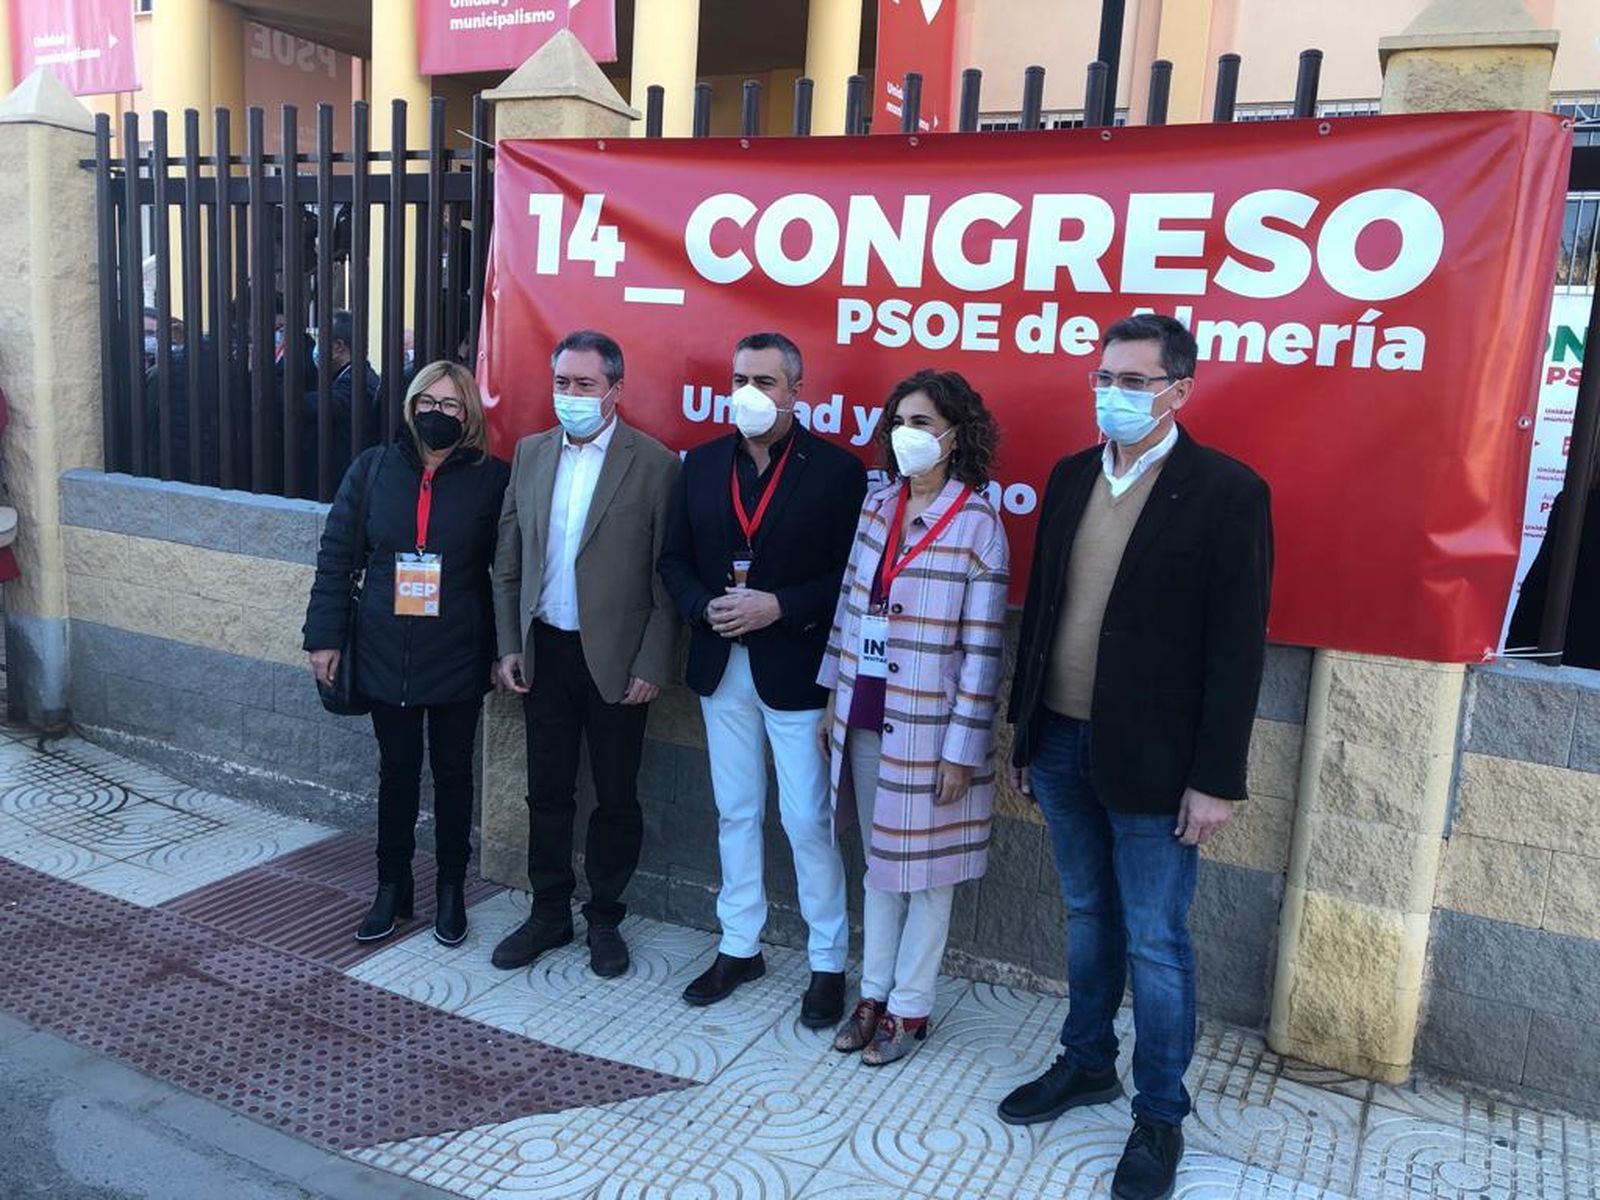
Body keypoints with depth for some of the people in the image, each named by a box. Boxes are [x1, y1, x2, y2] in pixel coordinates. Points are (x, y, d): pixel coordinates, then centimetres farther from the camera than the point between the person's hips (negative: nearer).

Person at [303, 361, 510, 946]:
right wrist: (324, 636, 0)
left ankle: (452, 890, 27)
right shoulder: (373, 468, 1)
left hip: (457, 660, -2)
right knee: (397, 772, 13)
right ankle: (392, 887, 29)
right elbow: (336, 553, 4)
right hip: (386, 656, 2)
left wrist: (504, 651, -6)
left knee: (452, 773, 11)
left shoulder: (491, 478, -6)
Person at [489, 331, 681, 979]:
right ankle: (549, 913, 30)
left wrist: (653, 664, -11)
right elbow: (508, 561, 9)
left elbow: (666, 578, -8)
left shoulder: (655, 464, -8)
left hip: (615, 658, -4)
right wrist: (509, 646, 5)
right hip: (544, 651, 4)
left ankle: (605, 919, 26)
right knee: (548, 792, 14)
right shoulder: (531, 453, 6)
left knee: (616, 798, 9)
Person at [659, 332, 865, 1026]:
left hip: (796, 669, -5)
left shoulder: (836, 470, -8)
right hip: (721, 667, 5)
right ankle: (739, 946, 31)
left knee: (807, 822, 2)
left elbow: (851, 574, -11)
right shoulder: (702, 464, 6)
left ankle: (828, 961, 18)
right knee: (735, 814, 16)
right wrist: (707, 607, -10)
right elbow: (674, 560, 8)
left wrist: (780, 606, -20)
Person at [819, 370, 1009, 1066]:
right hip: (864, 718, 6)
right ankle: (874, 994, 32)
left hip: (926, 728, -5)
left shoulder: (977, 526, -13)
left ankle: (909, 1008, 25)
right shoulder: (877, 506, 4)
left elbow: (983, 649, -13)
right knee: (878, 861, 17)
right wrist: (834, 699, 11)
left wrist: (962, 749, -14)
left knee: (923, 870, 9)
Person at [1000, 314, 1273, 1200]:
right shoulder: (1071, 477, 7)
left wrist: (1217, 778, -13)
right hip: (1061, 744, 5)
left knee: (1155, 942, 6)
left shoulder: (1226, 491, -10)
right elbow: (1041, 610, 10)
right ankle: (1086, 1064, 39)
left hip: (1152, 760, -5)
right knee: (1088, 918, 20)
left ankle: (1160, 1114, 25)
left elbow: (1238, 645, -12)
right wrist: (1025, 733, 11)